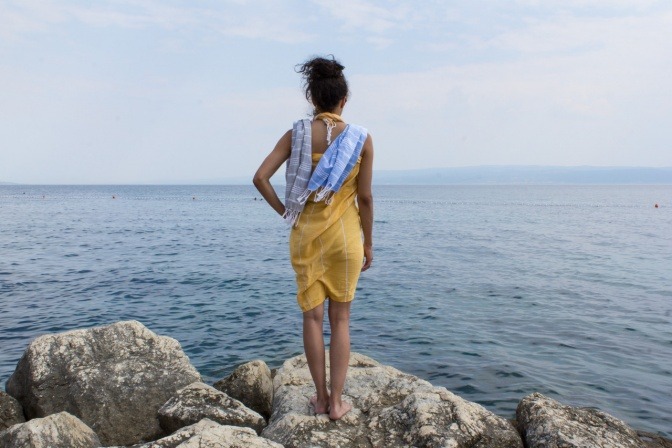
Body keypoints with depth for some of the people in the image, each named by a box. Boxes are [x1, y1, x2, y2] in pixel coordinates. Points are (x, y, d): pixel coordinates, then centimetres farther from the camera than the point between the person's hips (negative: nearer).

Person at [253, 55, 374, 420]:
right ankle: (336, 402, 17)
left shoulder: (296, 134, -3)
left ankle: (321, 398, 21)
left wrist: (284, 211, 3)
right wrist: (368, 243, 5)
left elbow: (260, 178, -10)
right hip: (345, 236, 0)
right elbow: (365, 197, -4)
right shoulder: (362, 139, -5)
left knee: (312, 316, 11)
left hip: (305, 236, 1)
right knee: (340, 319, 10)